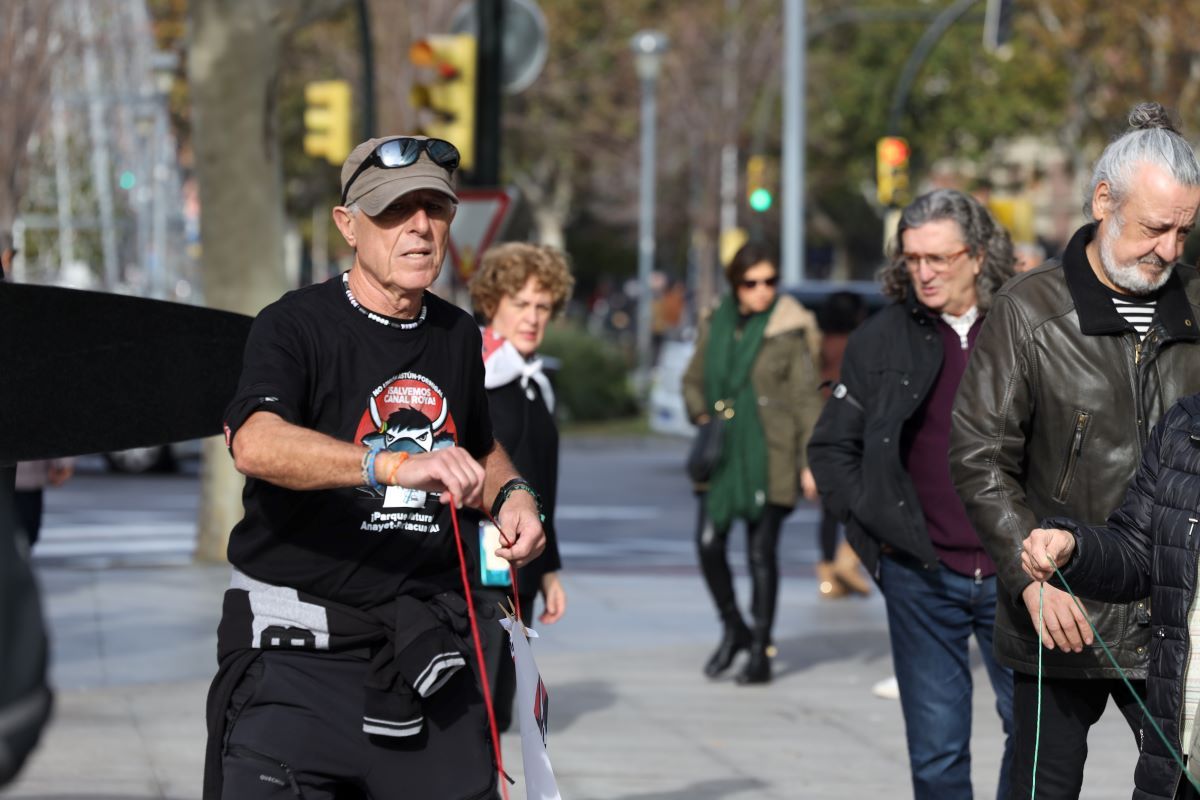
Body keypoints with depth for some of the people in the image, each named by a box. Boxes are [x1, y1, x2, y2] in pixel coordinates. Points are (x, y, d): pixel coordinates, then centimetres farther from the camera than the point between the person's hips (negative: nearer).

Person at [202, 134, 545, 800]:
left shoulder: (458, 335, 12)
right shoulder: (296, 325, -9)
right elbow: (257, 444, -28)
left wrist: (510, 494, 7)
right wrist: (392, 464, -43)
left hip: (426, 653, 5)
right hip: (297, 648, -5)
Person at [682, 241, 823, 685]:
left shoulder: (789, 332, -4)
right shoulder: (715, 327, 8)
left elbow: (806, 400, -3)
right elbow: (693, 380, 23)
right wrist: (701, 414, 4)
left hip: (770, 458, -4)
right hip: (723, 453, 4)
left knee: (762, 552, 0)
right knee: (709, 542, -6)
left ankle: (760, 652, 10)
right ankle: (733, 629, 17)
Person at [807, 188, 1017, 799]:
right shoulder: (881, 341, 2)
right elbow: (830, 447, 9)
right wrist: (871, 522, -1)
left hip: (1012, 572, 0)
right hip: (921, 577, 0)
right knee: (936, 749, 4)